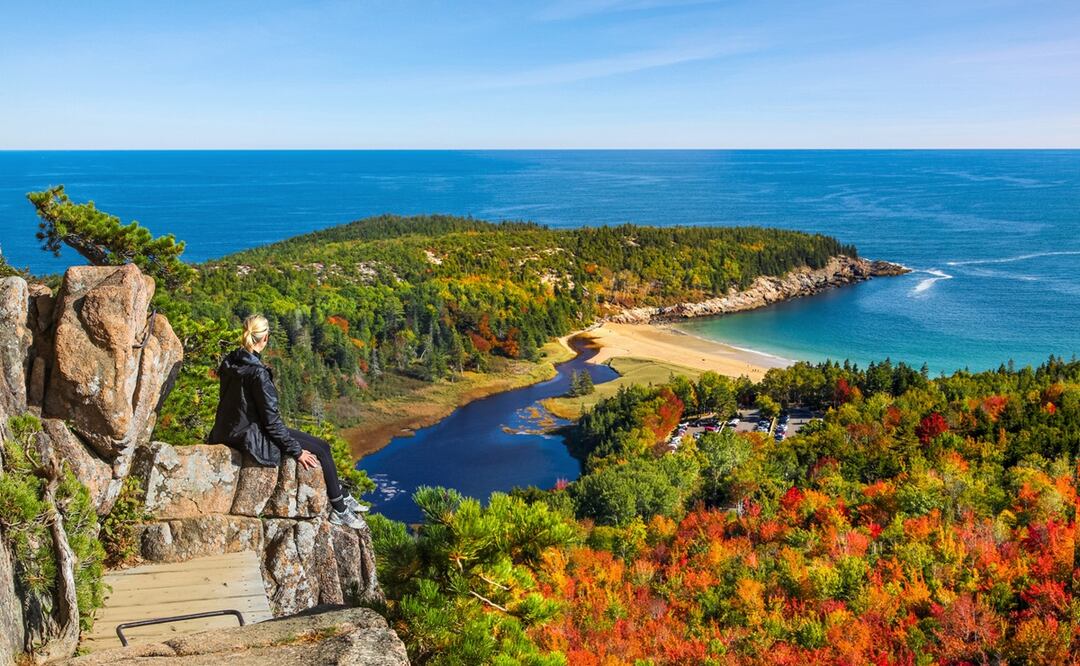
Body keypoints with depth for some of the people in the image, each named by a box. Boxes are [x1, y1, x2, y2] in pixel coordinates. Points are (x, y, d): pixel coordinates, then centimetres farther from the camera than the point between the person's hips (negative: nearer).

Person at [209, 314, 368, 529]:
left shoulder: (230, 362, 1)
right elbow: (271, 420, -21)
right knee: (319, 452, 2)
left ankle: (342, 497, 25)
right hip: (253, 438, -9)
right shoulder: (257, 372, -25)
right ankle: (339, 511, 14)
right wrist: (296, 451, -10)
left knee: (321, 445, 14)